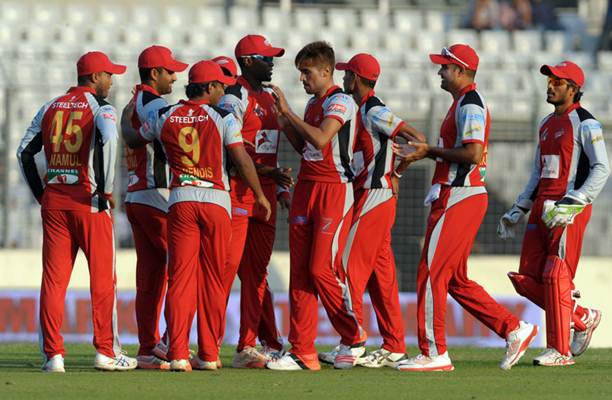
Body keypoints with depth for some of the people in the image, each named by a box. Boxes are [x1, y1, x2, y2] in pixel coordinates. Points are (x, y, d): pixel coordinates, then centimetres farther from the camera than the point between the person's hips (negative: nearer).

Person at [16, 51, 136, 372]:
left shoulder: (50, 108, 14)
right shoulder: (99, 108, -2)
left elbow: (24, 151, 10)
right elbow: (107, 139, -23)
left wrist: (41, 194, 13)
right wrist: (106, 190, -15)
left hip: (53, 200, 5)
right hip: (89, 201, -5)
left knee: (53, 279, 4)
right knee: (102, 278, 4)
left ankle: (52, 354, 0)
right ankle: (105, 352, 5)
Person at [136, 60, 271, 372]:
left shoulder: (164, 117, 6)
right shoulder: (222, 117, -2)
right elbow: (241, 159, -5)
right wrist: (260, 195, 5)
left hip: (180, 201, 2)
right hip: (216, 200, -2)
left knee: (180, 276, 0)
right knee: (212, 279, 6)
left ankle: (178, 354, -9)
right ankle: (209, 354, 8)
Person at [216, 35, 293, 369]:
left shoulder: (269, 98, 18)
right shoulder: (235, 98, -10)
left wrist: (280, 187, 18)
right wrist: (270, 172, -20)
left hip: (265, 194, 9)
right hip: (237, 192, -9)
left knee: (256, 272, 8)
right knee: (228, 266, -13)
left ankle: (248, 347, 11)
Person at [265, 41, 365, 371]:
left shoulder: (340, 102, -10)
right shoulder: (312, 104, 18)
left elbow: (320, 139, -23)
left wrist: (288, 112, -17)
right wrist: (284, 123, 10)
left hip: (335, 189, -9)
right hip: (305, 188, 9)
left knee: (322, 269, -12)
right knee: (300, 271, 2)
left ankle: (353, 337, 8)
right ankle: (302, 352, 1)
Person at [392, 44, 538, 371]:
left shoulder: (470, 104, -13)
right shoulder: (462, 103, 20)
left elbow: (473, 153, -24)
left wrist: (432, 152, -15)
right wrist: (423, 153, 15)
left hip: (458, 199, -11)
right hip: (456, 198, 11)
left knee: (431, 273, -8)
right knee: (455, 280, 13)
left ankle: (433, 354, -7)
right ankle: (513, 330, 13)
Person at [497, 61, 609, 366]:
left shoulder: (584, 123, -5)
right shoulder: (546, 125, 20)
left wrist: (572, 203, -22)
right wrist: (517, 211, 19)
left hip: (570, 212, -9)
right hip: (541, 208, 9)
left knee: (556, 277, -12)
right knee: (527, 281, 4)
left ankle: (559, 350, -7)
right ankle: (583, 318, 19)